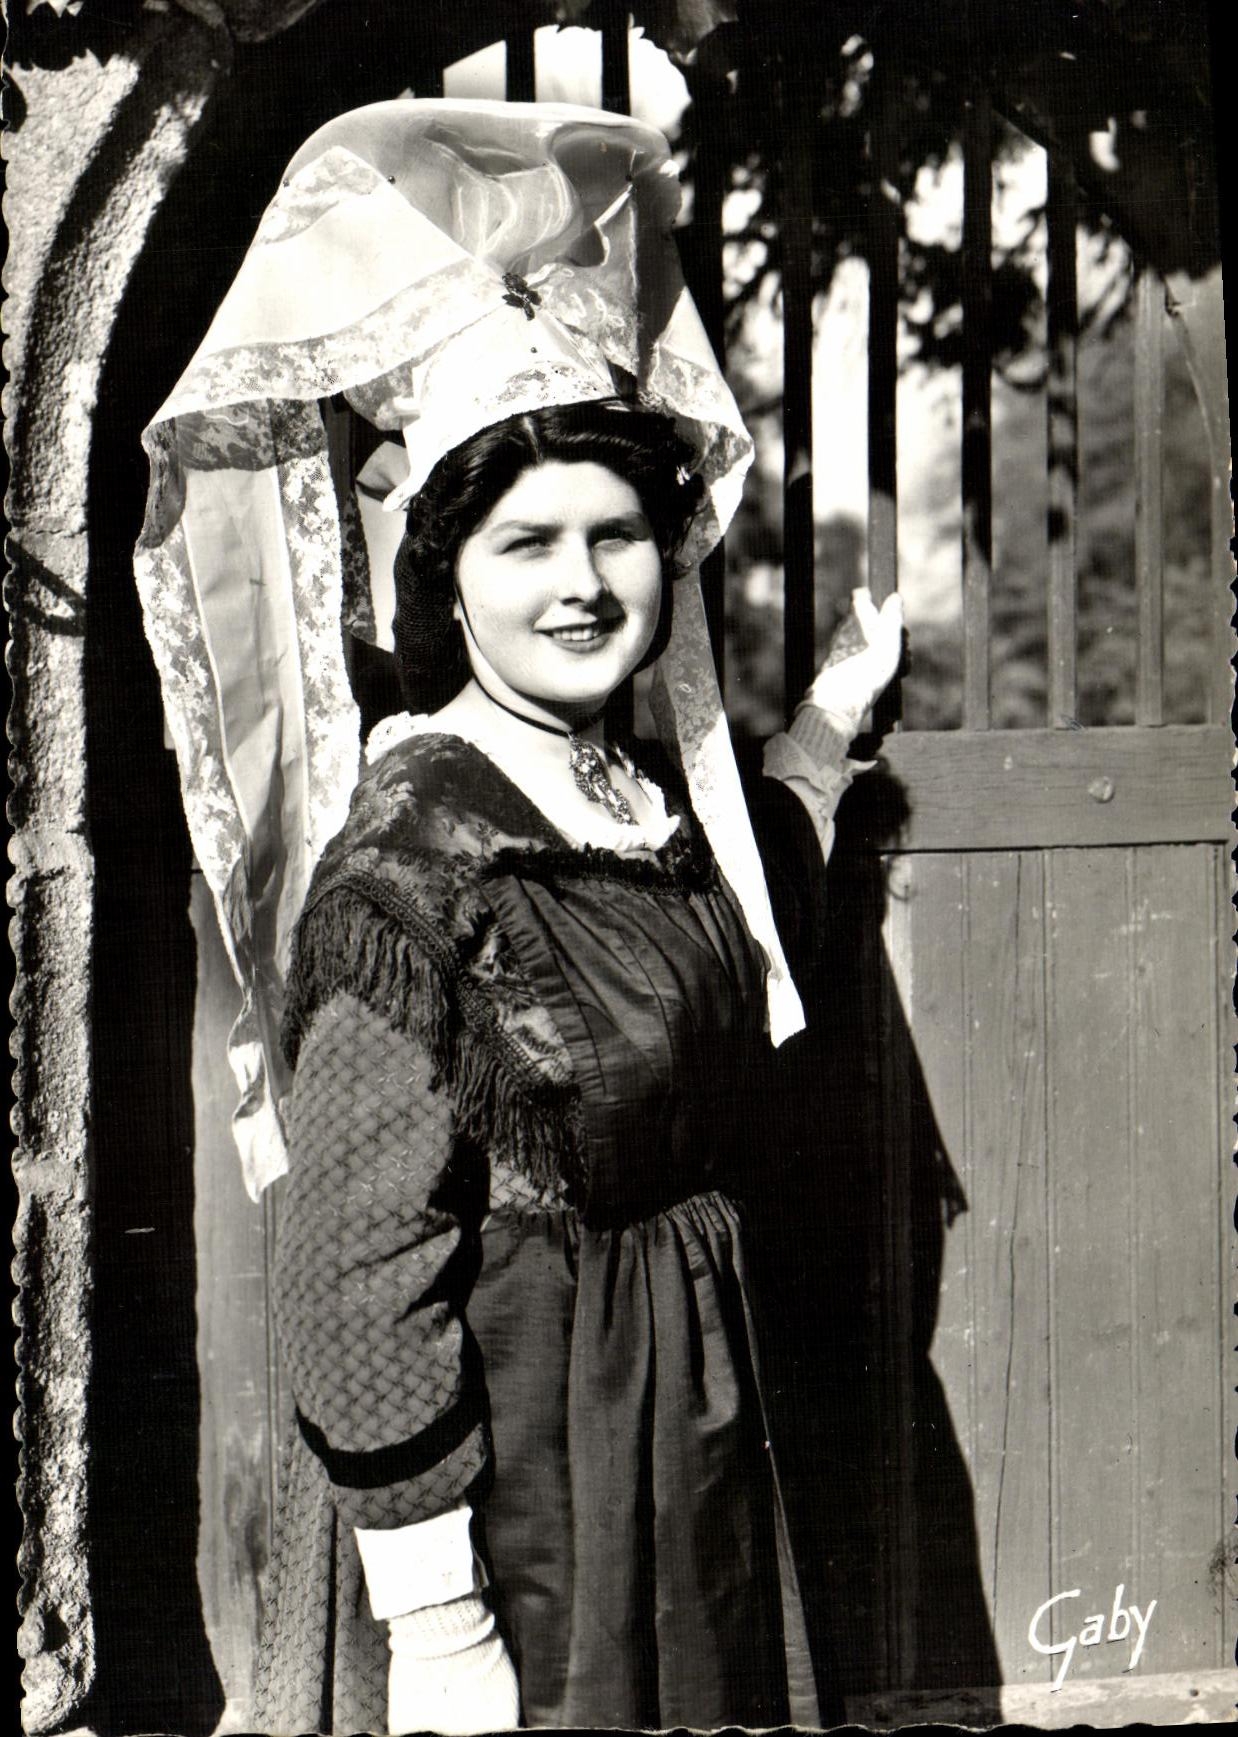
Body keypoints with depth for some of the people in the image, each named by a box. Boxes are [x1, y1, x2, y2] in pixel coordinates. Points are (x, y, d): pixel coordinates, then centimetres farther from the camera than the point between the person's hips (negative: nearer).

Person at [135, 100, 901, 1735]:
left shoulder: (658, 791, 5)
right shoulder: (408, 860, -18)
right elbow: (363, 1262, -20)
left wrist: (827, 723, 28)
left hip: (690, 1444, 8)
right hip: (497, 1462, -8)